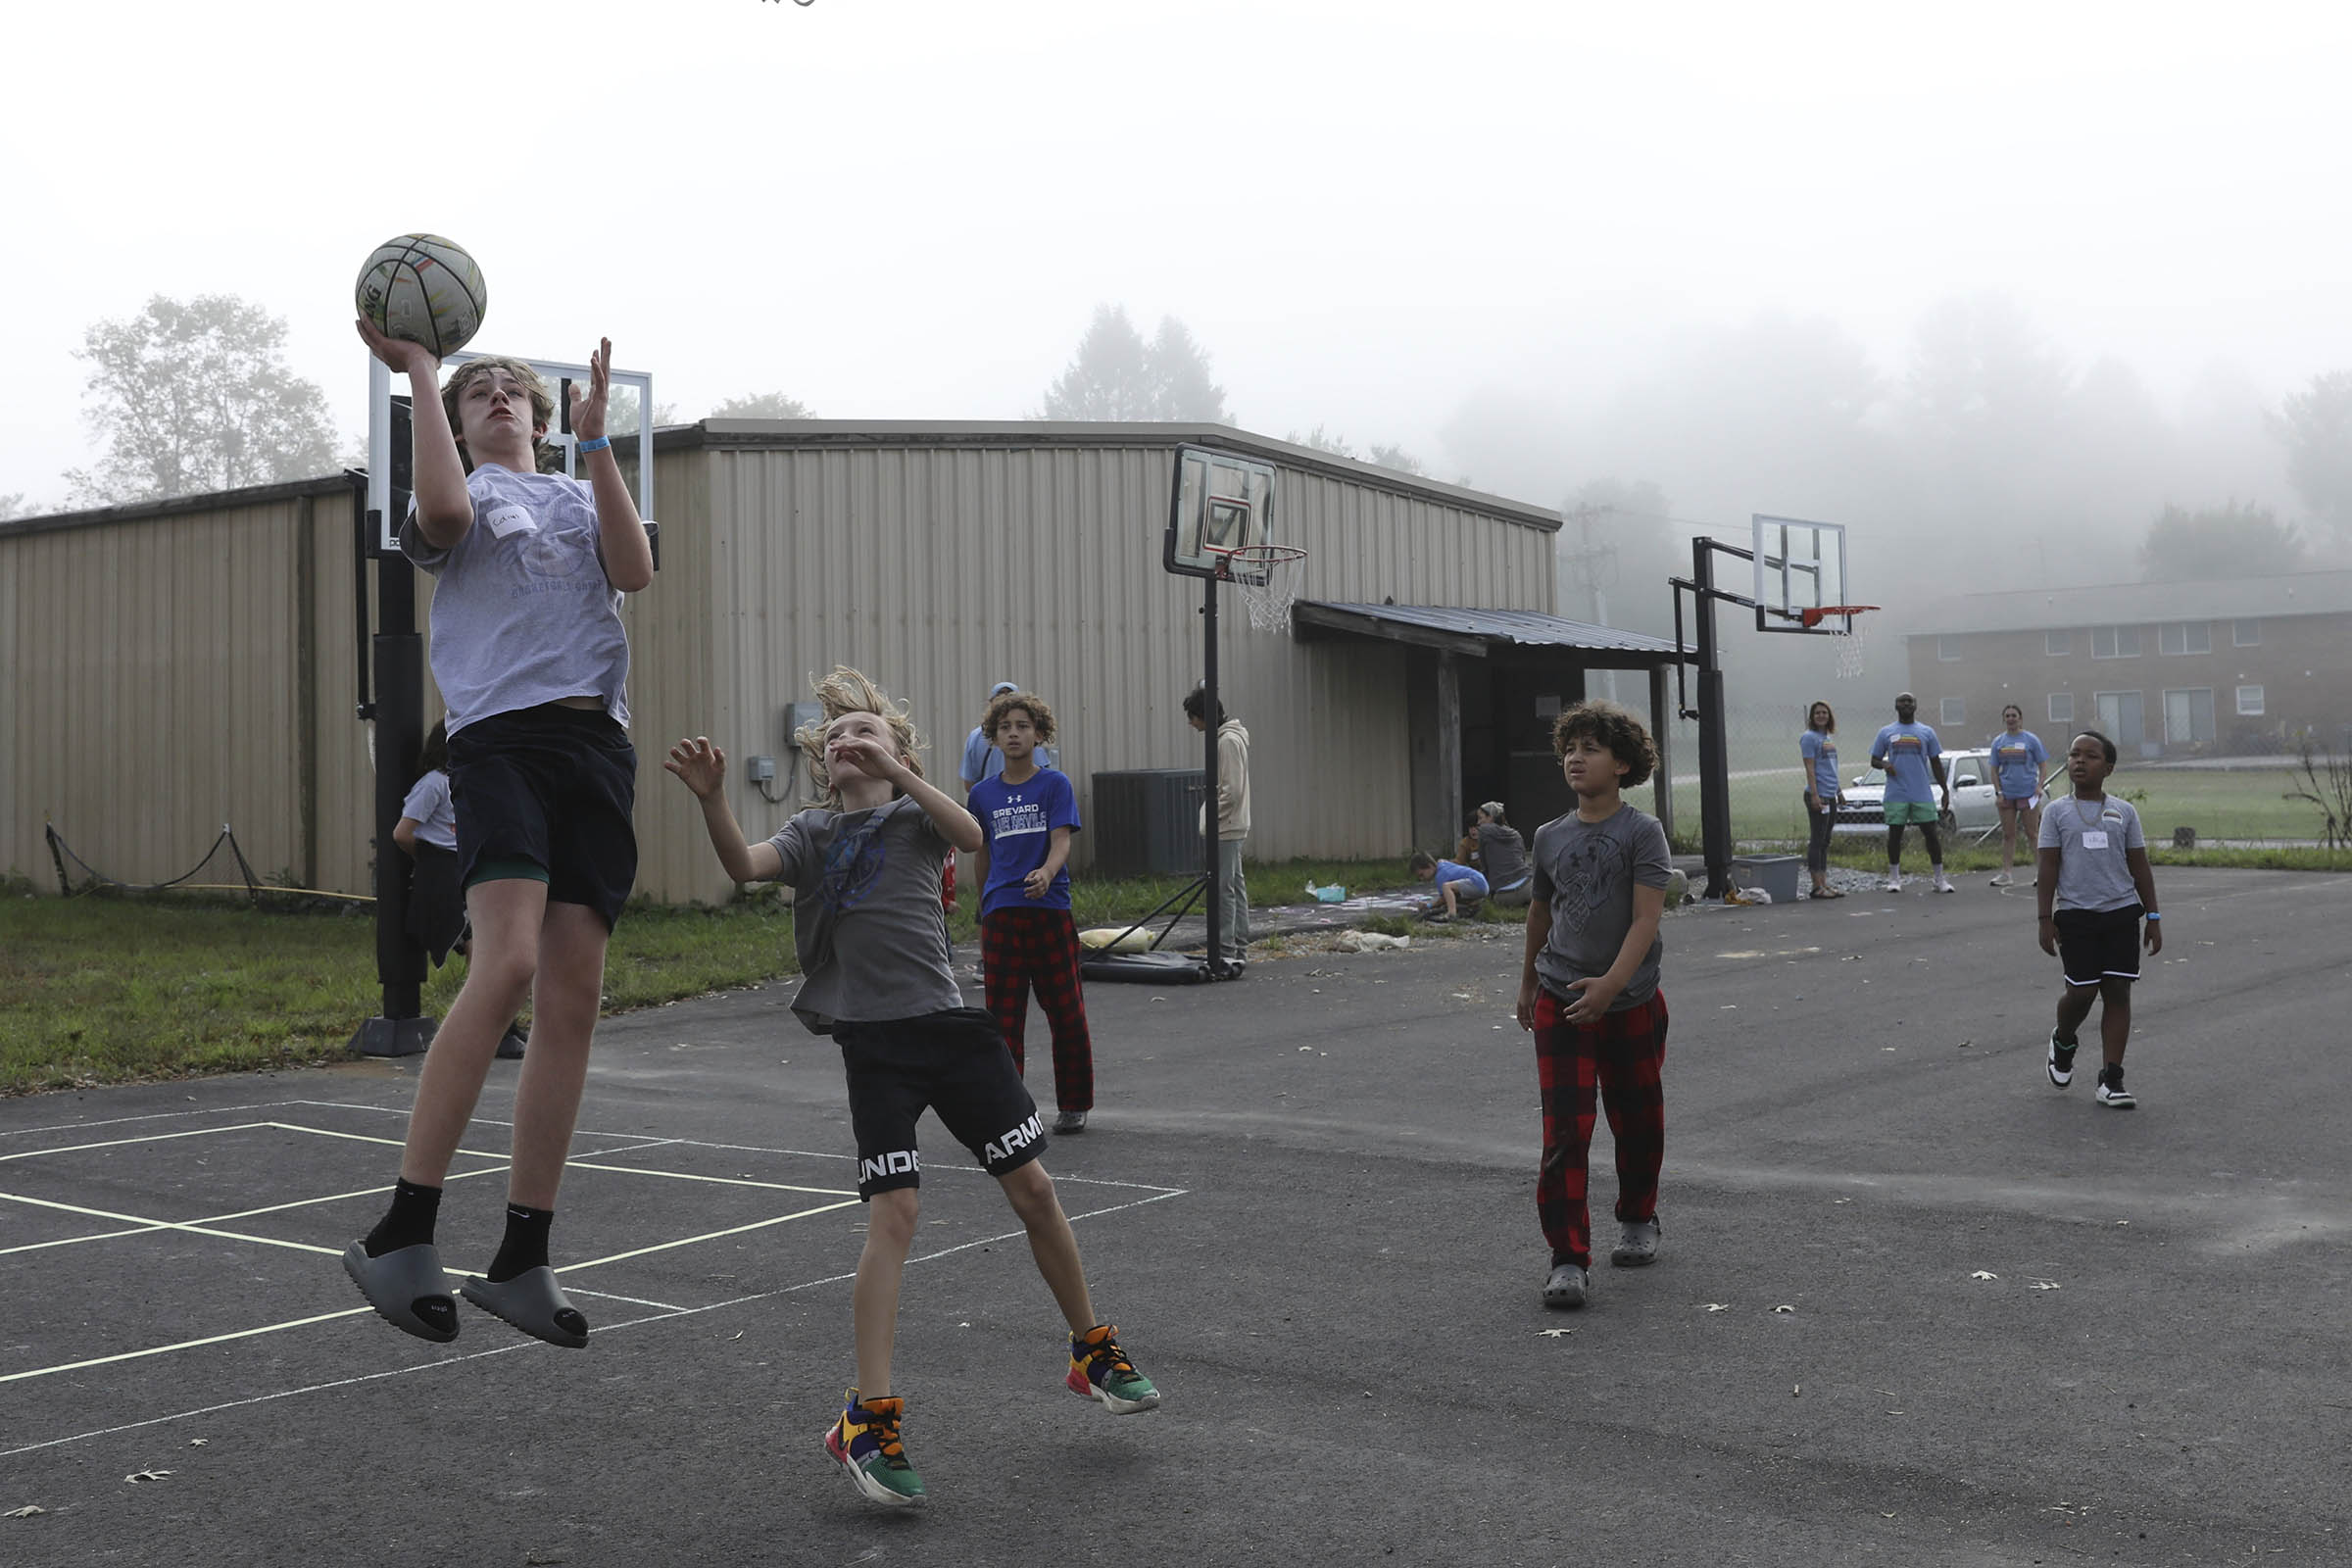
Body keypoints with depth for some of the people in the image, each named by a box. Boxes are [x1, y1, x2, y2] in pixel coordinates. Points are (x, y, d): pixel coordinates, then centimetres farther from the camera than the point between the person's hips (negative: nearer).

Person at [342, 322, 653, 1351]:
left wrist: (595, 440, 2)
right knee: (507, 964, -25)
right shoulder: (468, 497, 16)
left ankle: (522, 1261, 3)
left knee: (574, 999, -2)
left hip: (597, 744, 4)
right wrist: (419, 376, -3)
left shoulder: (579, 499, 26)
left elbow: (634, 570, 4)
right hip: (501, 734, -4)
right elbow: (442, 512, -11)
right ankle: (401, 1236, -21)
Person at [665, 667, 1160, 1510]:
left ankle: (1093, 1352, 24)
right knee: (893, 1214, -12)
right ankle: (869, 1418, -6)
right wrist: (712, 798, -28)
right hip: (874, 1043, -1)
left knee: (1033, 1189, 4)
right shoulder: (812, 832, 10)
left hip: (948, 1022, 1)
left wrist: (893, 769, -27)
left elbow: (969, 835, -17)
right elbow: (744, 864, -10)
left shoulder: (914, 813, 7)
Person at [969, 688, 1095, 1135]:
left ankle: (1073, 1104, 18)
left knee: (1066, 1012, 5)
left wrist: (1046, 874, -30)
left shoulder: (1055, 785, 0)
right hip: (1001, 913, 2)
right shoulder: (983, 793, 9)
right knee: (1003, 1016, 0)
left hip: (1050, 909, -2)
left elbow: (1061, 842, -9)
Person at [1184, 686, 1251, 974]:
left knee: (1224, 890, -10)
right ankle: (1239, 951, 18)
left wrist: (1211, 818, -15)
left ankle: (1226, 954, -11)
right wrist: (1210, 816, 18)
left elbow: (1232, 791, -22)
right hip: (1232, 828, 11)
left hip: (1226, 829, -11)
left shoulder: (1229, 740, -16)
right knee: (1235, 888, 13)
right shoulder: (1225, 737, 15)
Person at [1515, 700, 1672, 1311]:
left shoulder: (1641, 832, -8)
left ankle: (1638, 1220, 39)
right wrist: (1528, 981, 28)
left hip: (1632, 1002, -2)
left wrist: (1612, 983, -28)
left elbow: (1646, 918, -16)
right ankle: (1568, 1259, -7)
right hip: (1560, 1001, 2)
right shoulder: (1551, 836, 4)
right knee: (1564, 1130, -8)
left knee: (1636, 1120, 15)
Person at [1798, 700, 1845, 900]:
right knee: (1817, 840, -6)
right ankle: (1817, 886, -5)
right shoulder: (1809, 737, -8)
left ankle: (1824, 884, 14)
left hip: (1830, 796, 9)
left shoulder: (1829, 738, 17)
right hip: (1818, 796, -9)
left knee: (1824, 841, 11)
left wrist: (1839, 791, 24)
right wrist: (1814, 795, -21)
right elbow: (1809, 769, -14)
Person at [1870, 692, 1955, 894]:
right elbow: (1874, 760, 10)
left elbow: (1936, 763, 12)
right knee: (1895, 834, 2)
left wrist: (1945, 791, 8)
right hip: (1896, 795, 0)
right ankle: (1894, 878, 12)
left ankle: (1940, 879, 4)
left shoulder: (1926, 732, 10)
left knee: (1931, 833, -2)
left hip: (1922, 794, 0)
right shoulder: (1886, 733, 8)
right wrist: (1884, 764, -13)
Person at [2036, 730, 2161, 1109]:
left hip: (2121, 911, 2)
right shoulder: (2057, 812, 2)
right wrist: (2046, 920, -5)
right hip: (2075, 914, -2)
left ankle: (2110, 1080, 4)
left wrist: (2152, 917, 6)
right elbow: (2048, 868, 0)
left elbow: (2139, 867, 9)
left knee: (2117, 992, 0)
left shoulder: (2124, 812, 6)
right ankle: (2063, 1042, 30)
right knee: (2081, 991, -3)